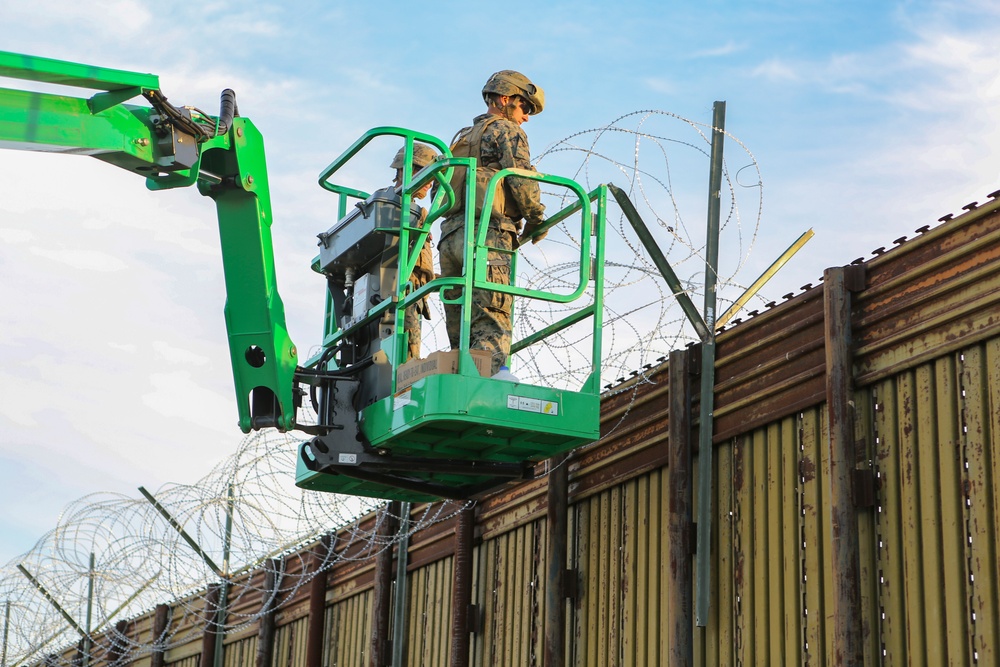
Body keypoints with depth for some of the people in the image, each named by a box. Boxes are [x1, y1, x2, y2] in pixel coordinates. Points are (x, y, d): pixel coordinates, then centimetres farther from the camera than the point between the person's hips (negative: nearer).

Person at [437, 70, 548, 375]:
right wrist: (536, 221, 6)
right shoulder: (506, 130, 7)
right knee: (492, 329, -17)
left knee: (461, 335, 3)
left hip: (450, 236, 8)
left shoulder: (462, 138, 31)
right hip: (486, 235, -8)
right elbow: (521, 178, -8)